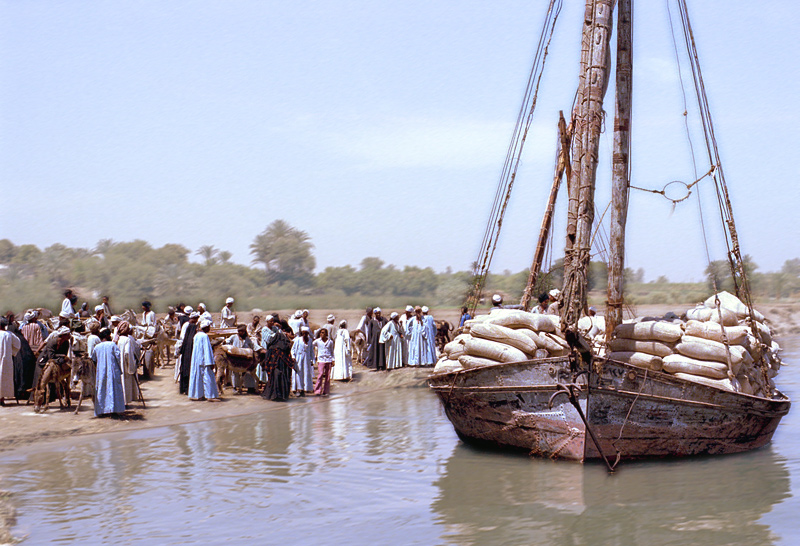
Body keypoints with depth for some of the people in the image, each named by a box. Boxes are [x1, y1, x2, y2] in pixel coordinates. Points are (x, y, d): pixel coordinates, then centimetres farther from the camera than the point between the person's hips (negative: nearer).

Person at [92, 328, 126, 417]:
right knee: (113, 389, 0)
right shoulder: (112, 344, -5)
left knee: (101, 390, 9)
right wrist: (120, 369, 0)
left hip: (100, 372, 3)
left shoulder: (97, 347, 5)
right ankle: (113, 409, -5)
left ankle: (101, 410, 7)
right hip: (112, 371, -3)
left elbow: (93, 360, 11)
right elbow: (118, 357, -9)